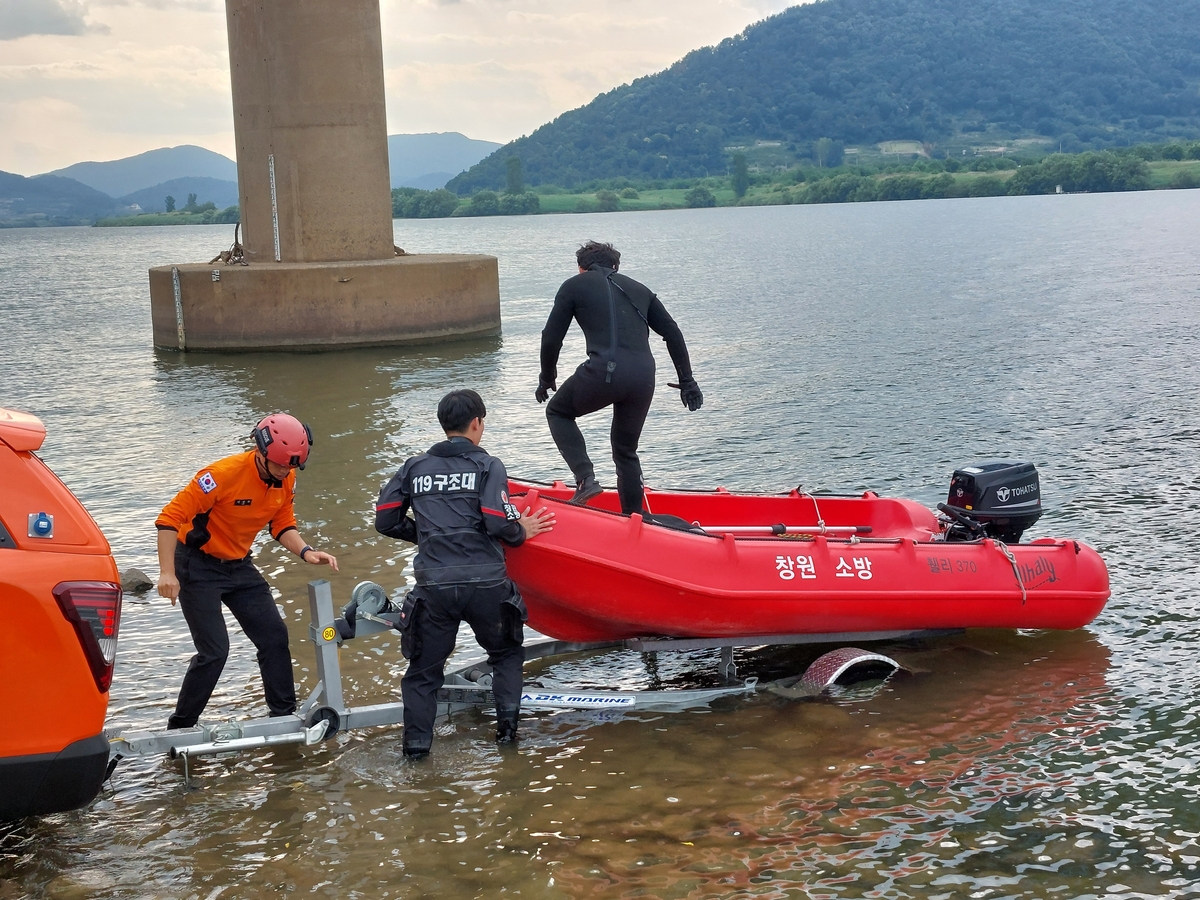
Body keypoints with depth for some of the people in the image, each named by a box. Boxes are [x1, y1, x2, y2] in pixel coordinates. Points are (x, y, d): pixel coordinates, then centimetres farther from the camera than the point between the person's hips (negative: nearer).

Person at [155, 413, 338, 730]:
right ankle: (178, 728, 5)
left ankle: (285, 716, 15)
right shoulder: (224, 475, -28)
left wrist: (305, 552, -12)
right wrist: (167, 573, -31)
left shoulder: (286, 479, -7)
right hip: (198, 567, -7)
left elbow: (283, 525, 7)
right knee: (214, 651, -10)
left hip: (239, 566, 7)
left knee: (274, 636, 3)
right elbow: (170, 517, -27)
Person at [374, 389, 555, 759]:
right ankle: (507, 724, 12)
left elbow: (385, 521, 10)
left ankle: (416, 744, 9)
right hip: (485, 583, -2)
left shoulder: (414, 468, 11)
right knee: (506, 653, 23)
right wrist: (522, 531, 9)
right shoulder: (488, 465, 0)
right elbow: (499, 524, -12)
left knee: (423, 668, 15)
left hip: (433, 586, 2)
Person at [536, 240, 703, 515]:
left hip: (603, 371, -4)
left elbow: (552, 338, 10)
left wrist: (546, 379, 24)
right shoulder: (639, 289, 26)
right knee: (626, 449, 22)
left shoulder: (574, 286, 14)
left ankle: (586, 479, 3)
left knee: (558, 412, 22)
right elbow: (673, 333, 21)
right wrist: (686, 381, 24)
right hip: (644, 377, 5)